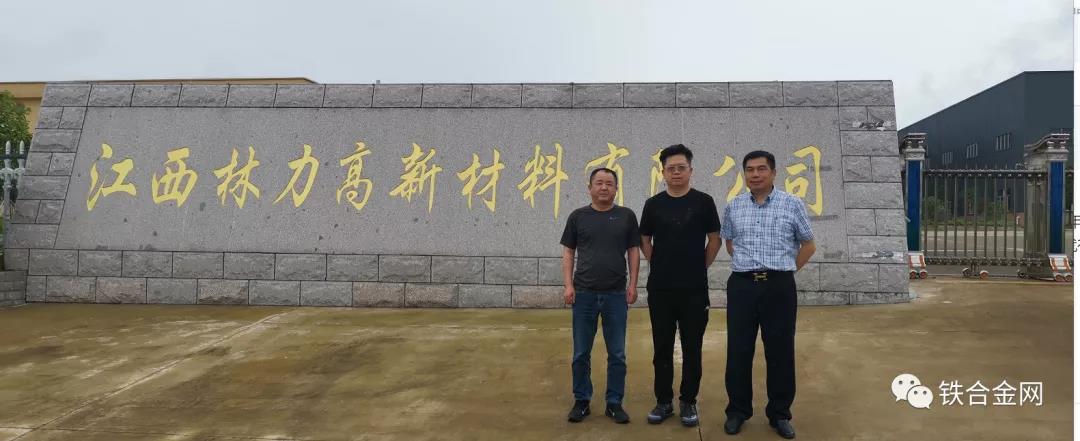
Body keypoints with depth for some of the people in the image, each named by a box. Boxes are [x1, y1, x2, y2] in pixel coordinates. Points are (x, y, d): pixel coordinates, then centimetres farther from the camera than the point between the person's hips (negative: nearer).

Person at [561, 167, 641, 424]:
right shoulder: (578, 216, 4)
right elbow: (568, 252, 5)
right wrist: (568, 285, -4)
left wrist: (633, 284, -1)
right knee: (581, 354, 7)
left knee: (617, 354, 6)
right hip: (584, 294, 0)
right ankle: (582, 401, 20)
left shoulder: (626, 216, 4)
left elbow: (633, 251, 6)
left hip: (616, 295, 0)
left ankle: (614, 403, 18)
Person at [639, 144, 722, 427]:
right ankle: (663, 401, 19)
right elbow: (645, 241, 12)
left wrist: (699, 268, 4)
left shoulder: (703, 202, 0)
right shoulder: (653, 204, 4)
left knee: (692, 348, 6)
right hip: (660, 289, 2)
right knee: (662, 348, 8)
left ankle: (689, 402, 18)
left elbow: (714, 240, 5)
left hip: (694, 289, -1)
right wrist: (659, 266, 6)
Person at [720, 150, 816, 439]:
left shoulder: (793, 204, 0)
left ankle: (780, 414, 19)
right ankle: (738, 410, 19)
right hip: (741, 285, 2)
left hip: (779, 287, -2)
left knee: (780, 351, 5)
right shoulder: (733, 207, 7)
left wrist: (784, 269, 5)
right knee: (738, 350, 5)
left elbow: (808, 245, 8)